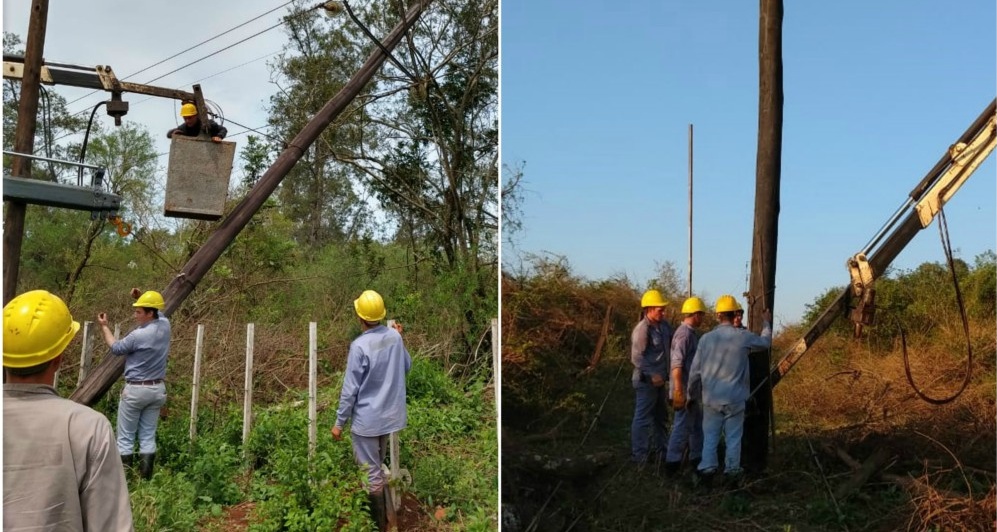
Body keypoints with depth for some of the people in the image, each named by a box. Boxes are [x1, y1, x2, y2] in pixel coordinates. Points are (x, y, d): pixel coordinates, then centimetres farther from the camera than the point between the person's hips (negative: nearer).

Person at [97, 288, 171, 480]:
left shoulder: (139, 335, -19)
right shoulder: (165, 325, -1)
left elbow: (116, 348, 1)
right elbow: (157, 312, 24)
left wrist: (104, 327, 13)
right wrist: (141, 298, 12)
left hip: (136, 390, -7)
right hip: (158, 389, 7)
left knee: (125, 437, 3)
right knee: (148, 436, 10)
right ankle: (146, 478, 10)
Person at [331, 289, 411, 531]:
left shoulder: (359, 346, -24)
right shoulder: (394, 336, -5)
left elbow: (350, 390, -18)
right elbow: (407, 367, 13)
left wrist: (339, 423, -7)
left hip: (368, 419, -7)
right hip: (391, 414, 7)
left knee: (371, 474, 8)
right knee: (378, 467, 25)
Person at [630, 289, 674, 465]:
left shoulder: (663, 325, 5)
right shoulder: (642, 329, -18)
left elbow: (673, 343, 13)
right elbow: (637, 357, -21)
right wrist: (652, 375, -22)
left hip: (659, 379, 9)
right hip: (647, 380, -9)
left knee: (660, 417, 20)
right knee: (643, 418, -1)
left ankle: (661, 450, 33)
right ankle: (639, 455, 7)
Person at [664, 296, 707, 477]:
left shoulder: (691, 333, 13)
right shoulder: (684, 334, -18)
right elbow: (676, 365, -24)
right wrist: (678, 391, -26)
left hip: (693, 389, 10)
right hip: (685, 390, -10)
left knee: (697, 423, 18)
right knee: (683, 426, -5)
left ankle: (697, 458, 29)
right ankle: (672, 462, 1)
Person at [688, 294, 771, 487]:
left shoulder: (706, 338, -6)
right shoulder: (743, 337, -8)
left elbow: (695, 370, 0)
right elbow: (766, 342, 14)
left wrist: (691, 391, 16)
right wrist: (767, 323, 32)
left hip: (711, 399, 1)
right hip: (735, 399, -1)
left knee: (710, 437, 9)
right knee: (733, 438, 9)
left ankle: (707, 470, 8)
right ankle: (732, 472, 14)